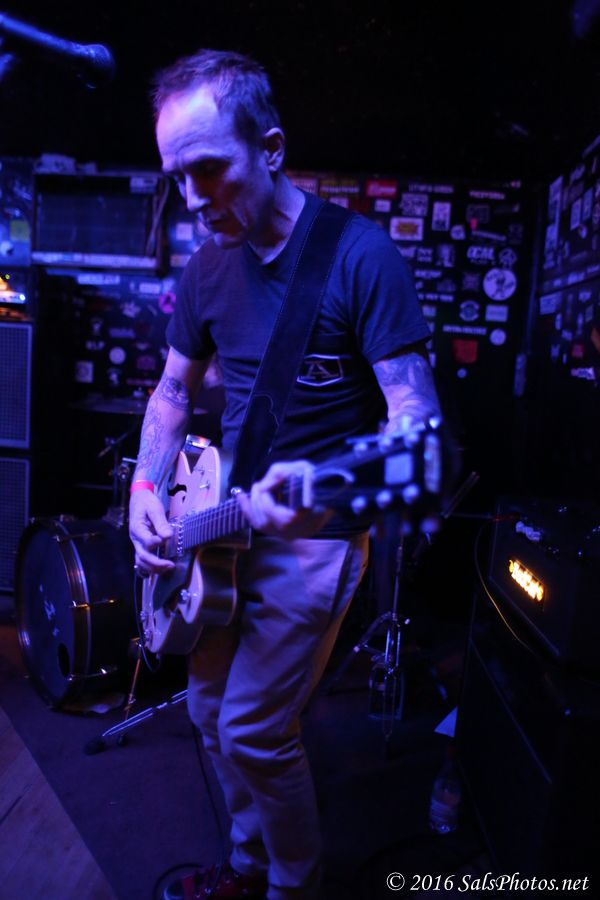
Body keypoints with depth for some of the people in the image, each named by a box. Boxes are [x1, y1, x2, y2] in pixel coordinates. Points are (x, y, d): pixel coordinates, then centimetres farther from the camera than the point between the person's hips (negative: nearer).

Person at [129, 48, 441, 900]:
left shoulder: (359, 254, -15)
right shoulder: (208, 266, 4)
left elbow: (415, 414, -18)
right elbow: (173, 392, 14)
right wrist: (147, 492, -2)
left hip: (313, 539, -7)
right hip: (223, 525, 7)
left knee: (254, 732, 0)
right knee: (212, 712, 18)